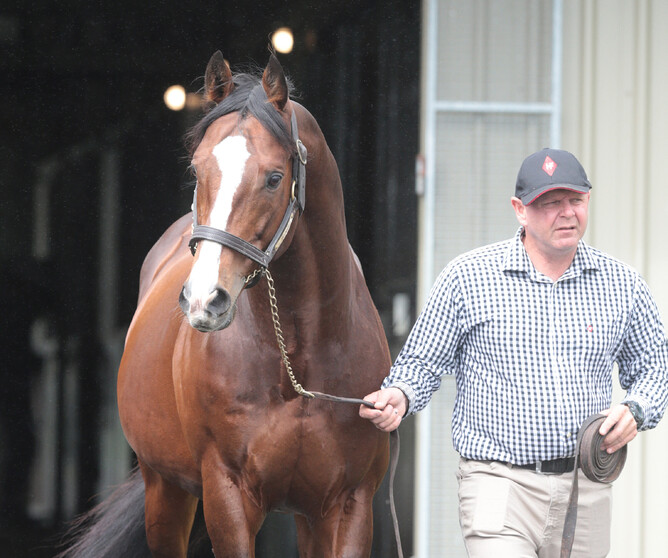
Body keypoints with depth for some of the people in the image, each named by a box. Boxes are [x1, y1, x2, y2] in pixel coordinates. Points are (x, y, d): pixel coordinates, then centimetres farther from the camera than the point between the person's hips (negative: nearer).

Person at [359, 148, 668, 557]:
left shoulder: (621, 284, 7)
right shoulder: (467, 277, -1)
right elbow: (422, 363, 6)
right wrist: (399, 397, -16)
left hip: (587, 489, 4)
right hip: (499, 486, -3)